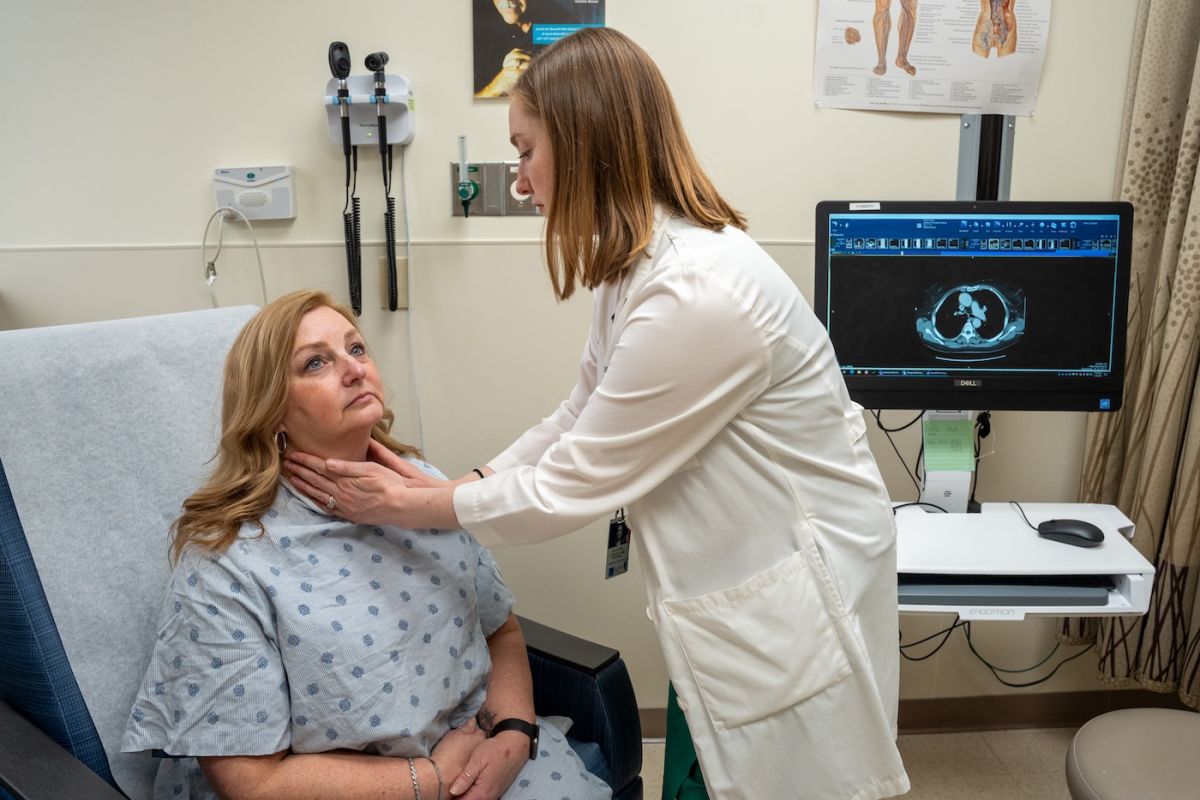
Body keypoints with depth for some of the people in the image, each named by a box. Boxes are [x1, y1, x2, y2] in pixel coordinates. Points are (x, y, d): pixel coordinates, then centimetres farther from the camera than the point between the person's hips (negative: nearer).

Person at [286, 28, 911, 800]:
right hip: (732, 579, 8)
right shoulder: (638, 263, 0)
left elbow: (573, 485, -22)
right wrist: (451, 485, 3)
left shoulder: (697, 294, -30)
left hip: (792, 587, -8)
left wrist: (409, 506, -10)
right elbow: (582, 417, 8)